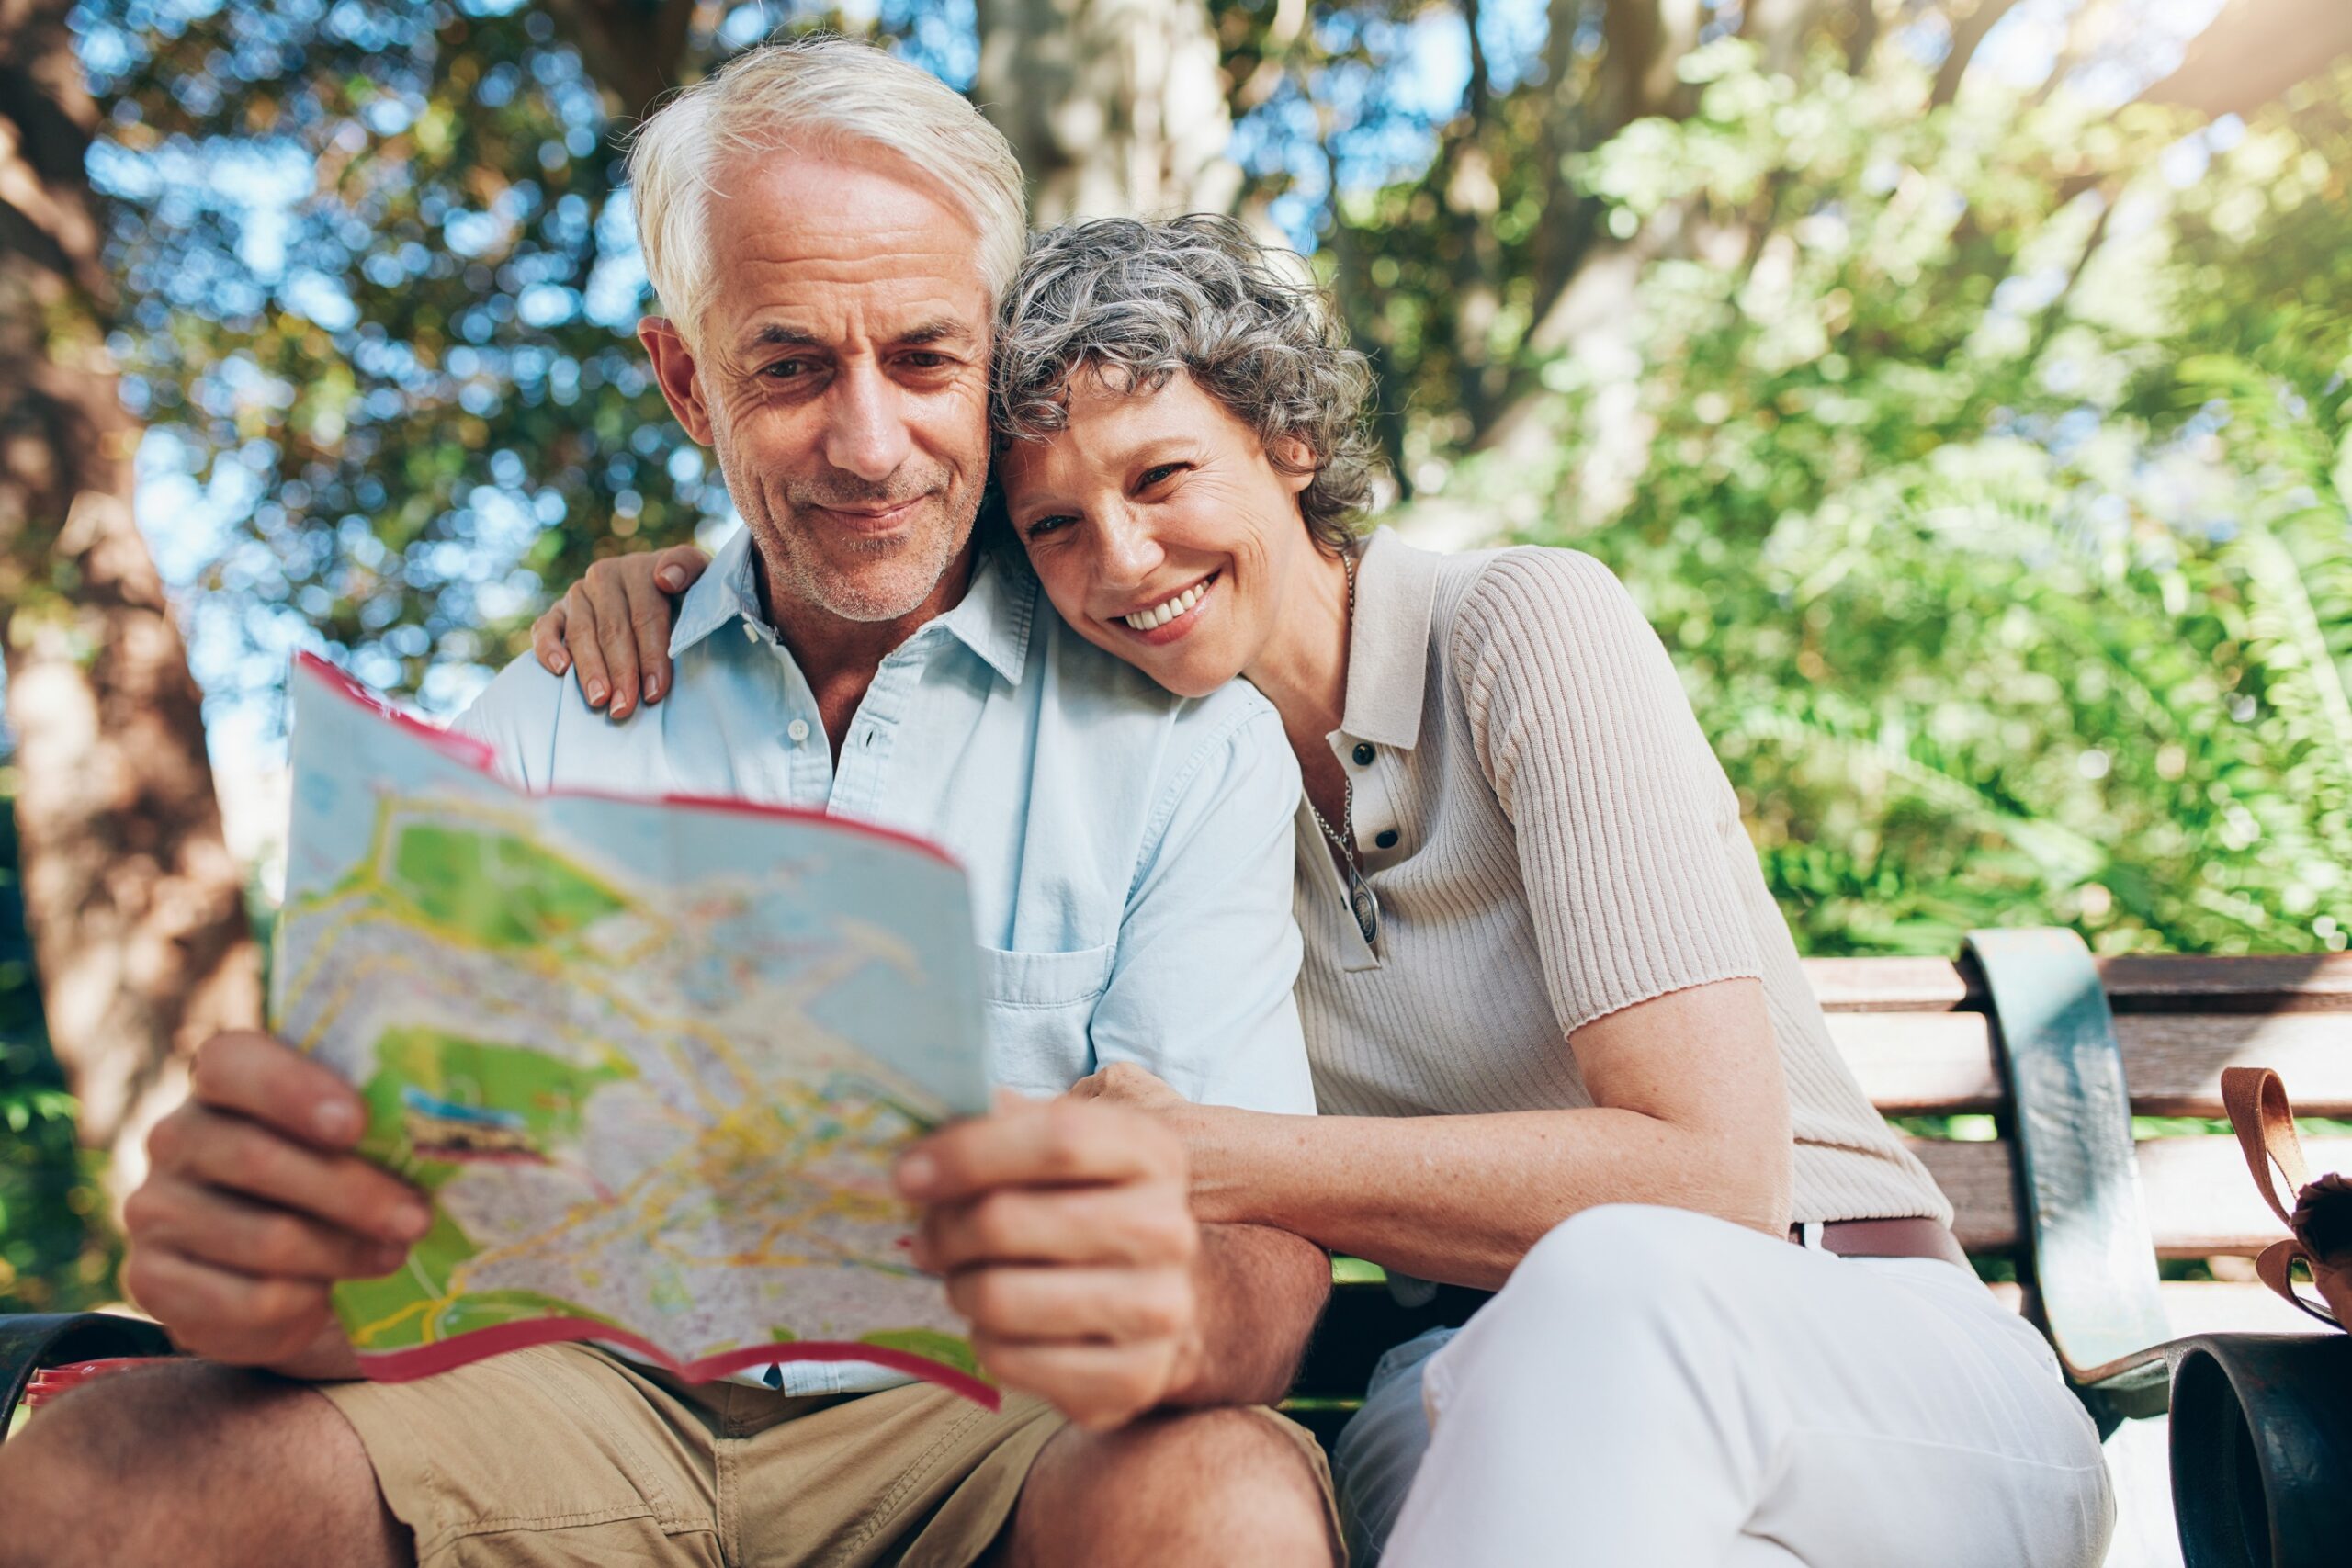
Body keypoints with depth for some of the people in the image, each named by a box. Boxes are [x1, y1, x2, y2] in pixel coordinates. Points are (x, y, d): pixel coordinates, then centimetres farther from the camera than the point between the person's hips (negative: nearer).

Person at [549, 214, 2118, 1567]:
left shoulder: (1525, 628, -11)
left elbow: (1715, 1175, -19)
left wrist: (1206, 1162, -20)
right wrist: (681, 574, 0)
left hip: (1896, 1376, -2)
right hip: (1490, 1401, 2)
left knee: (1612, 1287, -38)